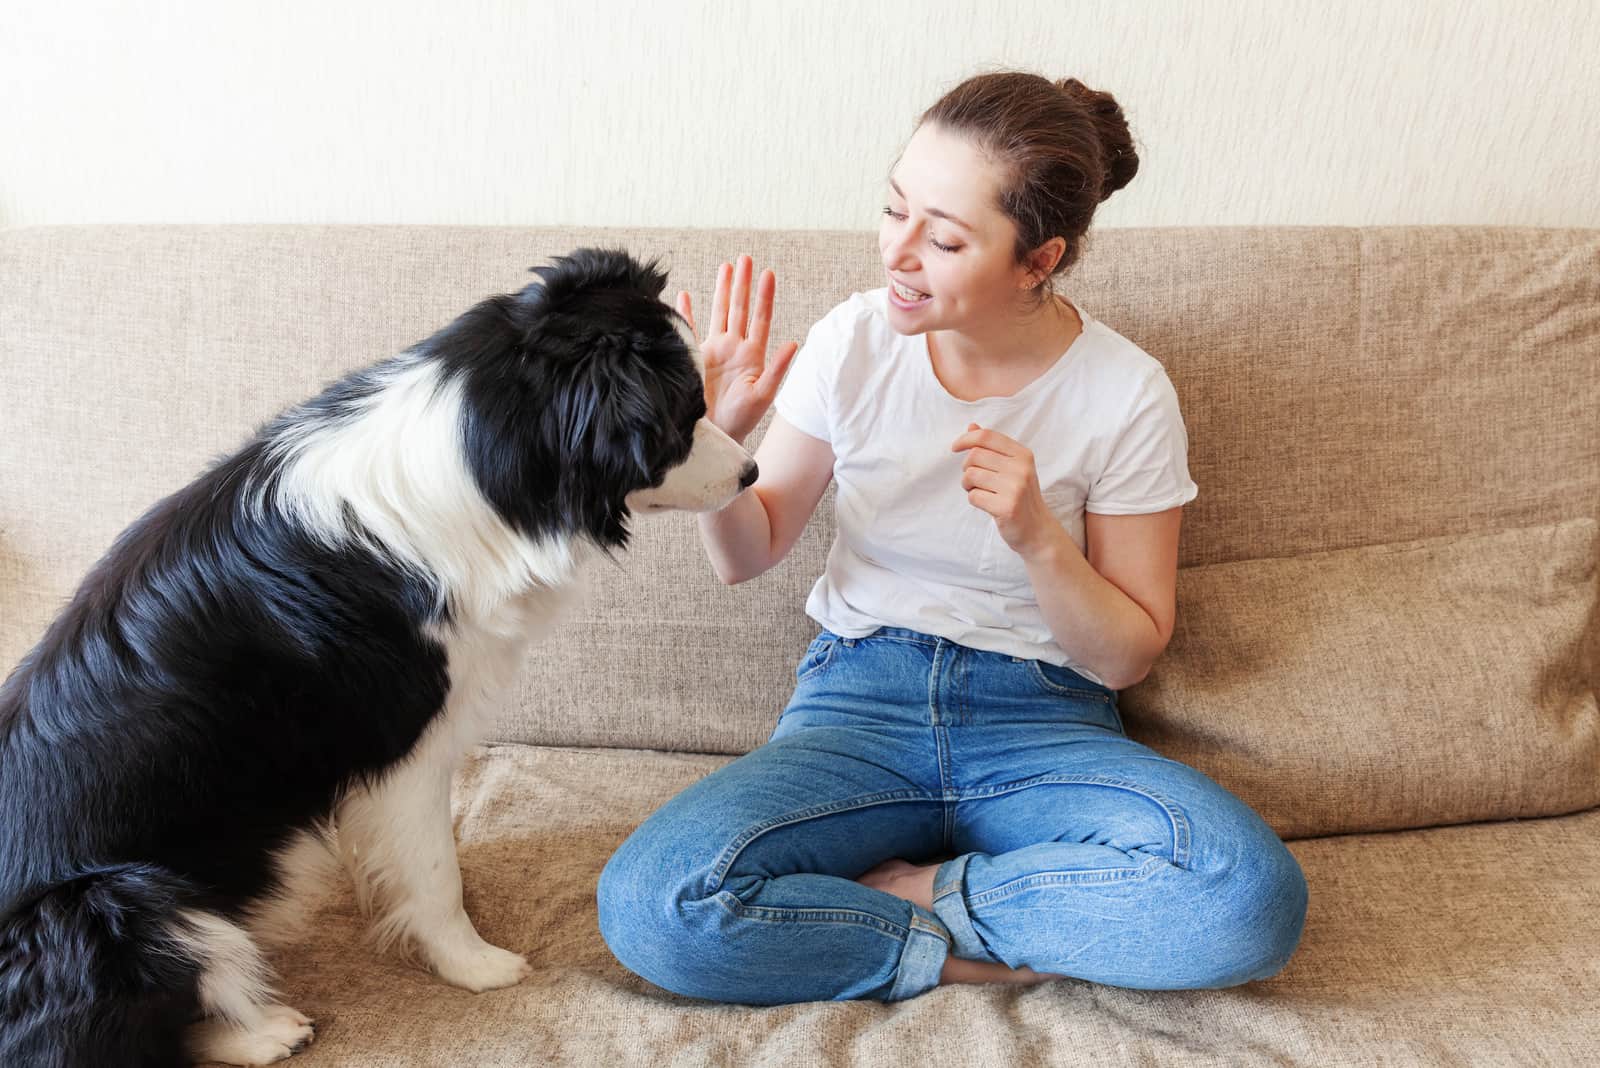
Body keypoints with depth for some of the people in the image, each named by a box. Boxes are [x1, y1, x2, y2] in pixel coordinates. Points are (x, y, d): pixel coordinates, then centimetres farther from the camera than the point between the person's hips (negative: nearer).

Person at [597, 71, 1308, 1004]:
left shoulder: (1126, 393, -9)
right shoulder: (855, 342, -5)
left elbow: (1127, 657, -2)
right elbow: (748, 556, 6)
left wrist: (1038, 538, -20)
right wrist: (713, 444, -15)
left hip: (1044, 724, 0)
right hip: (858, 707, 1)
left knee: (1251, 896, -29)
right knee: (650, 904, -26)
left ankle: (913, 891, -9)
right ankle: (983, 954, -9)